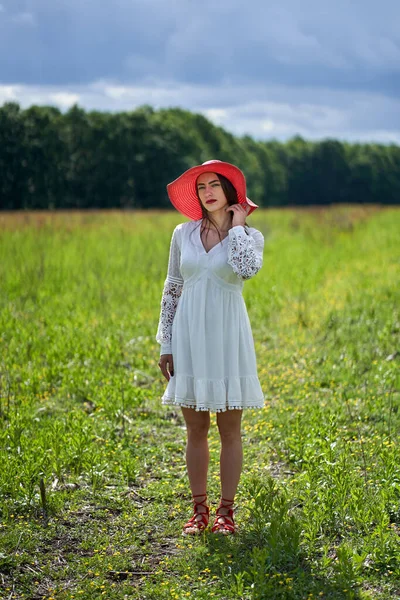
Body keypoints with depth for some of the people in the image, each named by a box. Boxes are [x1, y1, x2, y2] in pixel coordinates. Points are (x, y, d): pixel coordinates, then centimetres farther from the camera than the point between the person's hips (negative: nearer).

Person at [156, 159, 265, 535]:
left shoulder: (250, 236, 1)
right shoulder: (183, 233, 6)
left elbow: (247, 269, -23)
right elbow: (171, 290, 10)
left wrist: (237, 225, -10)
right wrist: (165, 345, 6)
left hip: (227, 336, -2)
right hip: (190, 336, 2)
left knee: (229, 430, 3)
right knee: (195, 429, 7)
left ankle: (226, 510, 13)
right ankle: (199, 510, 16)